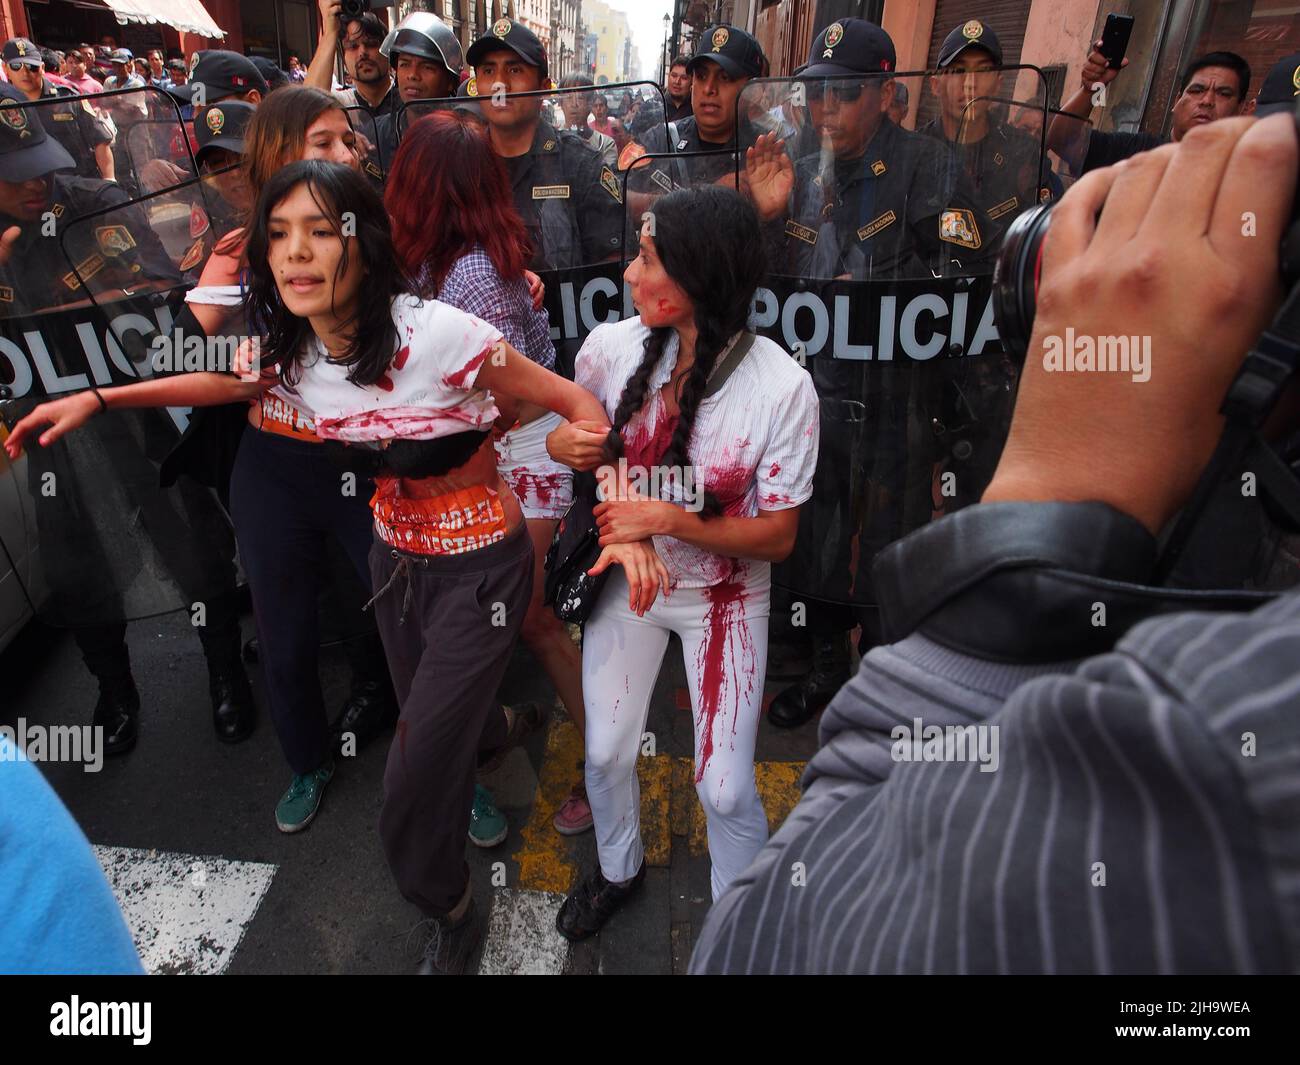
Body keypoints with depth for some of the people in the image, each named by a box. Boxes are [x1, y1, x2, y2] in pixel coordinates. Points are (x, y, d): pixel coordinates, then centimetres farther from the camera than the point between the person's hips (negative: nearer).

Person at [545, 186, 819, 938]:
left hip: (725, 598, -3)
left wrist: (671, 520, -27)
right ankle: (619, 870, 48)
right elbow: (587, 445, 6)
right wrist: (621, 529, -15)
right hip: (628, 583, 3)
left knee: (725, 787, 2)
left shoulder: (783, 386, -21)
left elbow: (778, 537, -14)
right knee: (606, 753, 15)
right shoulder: (612, 348, -13)